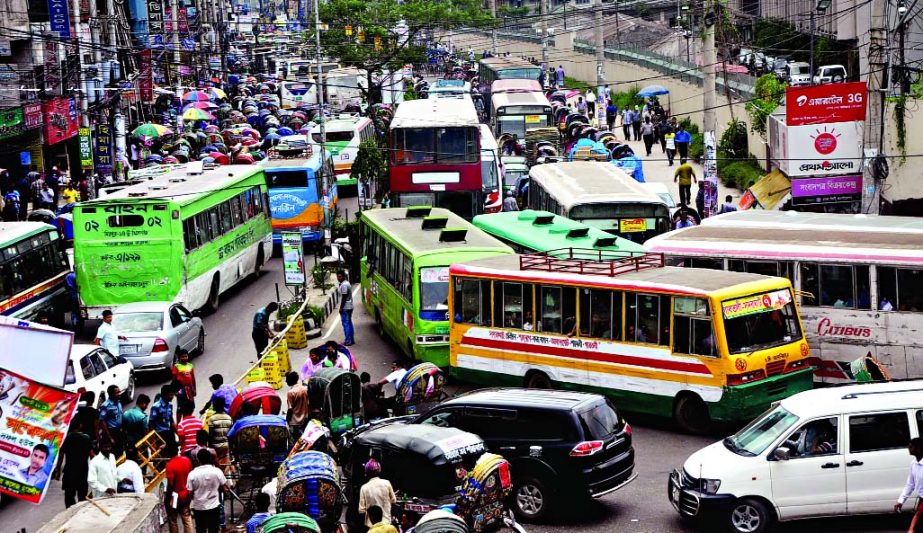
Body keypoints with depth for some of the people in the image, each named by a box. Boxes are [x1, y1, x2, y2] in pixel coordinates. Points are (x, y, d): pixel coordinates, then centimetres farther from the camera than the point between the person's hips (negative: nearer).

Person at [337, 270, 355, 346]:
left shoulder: (344, 285, -19)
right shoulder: (347, 283, 13)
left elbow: (344, 297, -21)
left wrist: (341, 307, -18)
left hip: (345, 307, -10)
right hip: (349, 306, 10)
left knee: (346, 324, -6)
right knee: (349, 323, 14)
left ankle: (348, 341, -5)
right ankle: (351, 340, 18)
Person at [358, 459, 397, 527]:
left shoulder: (364, 488, -11)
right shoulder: (387, 483, -7)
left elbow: (361, 510, -9)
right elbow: (393, 500, 7)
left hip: (371, 524, -1)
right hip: (386, 522, 1)